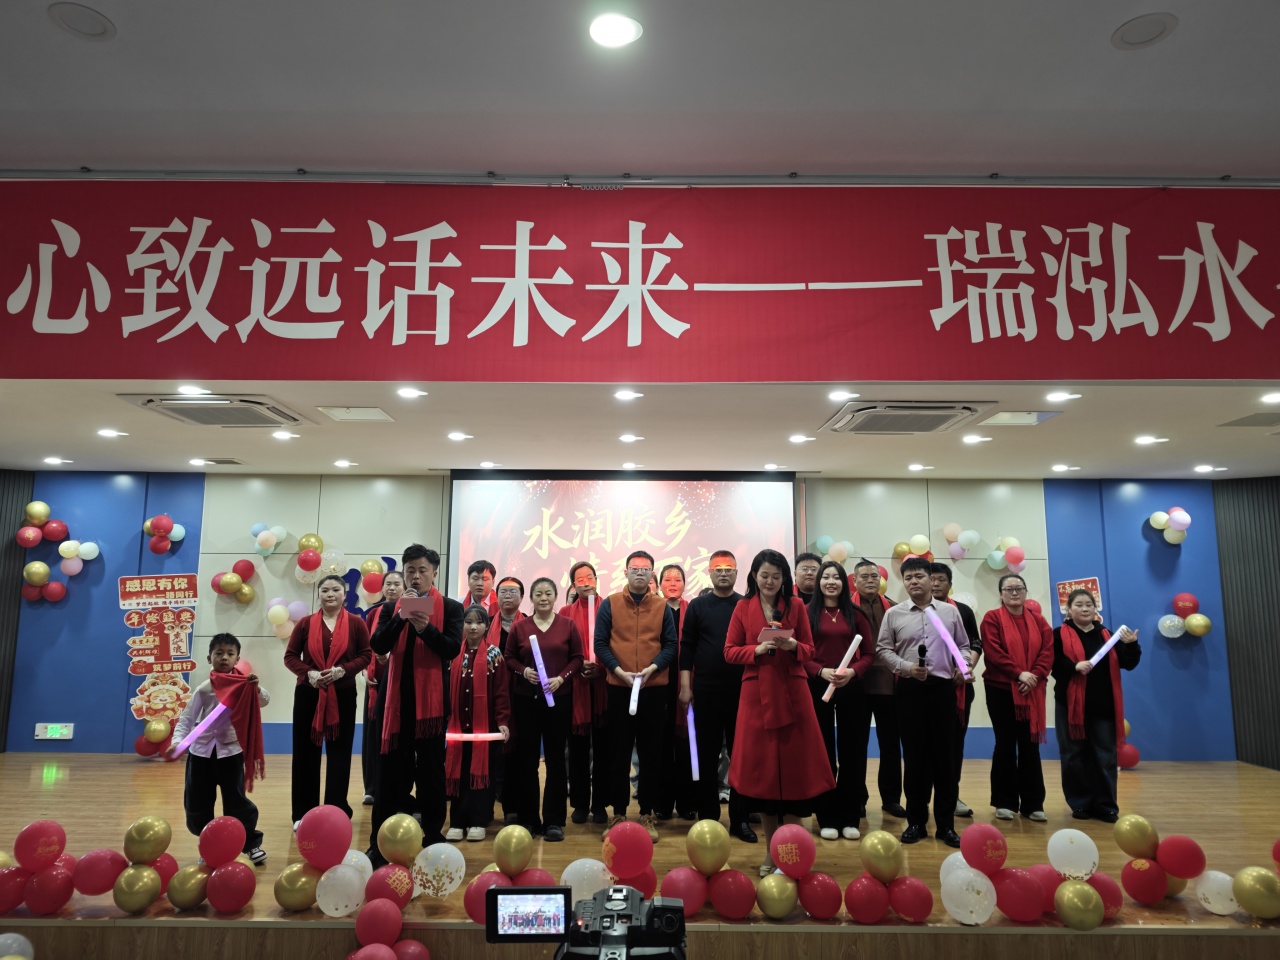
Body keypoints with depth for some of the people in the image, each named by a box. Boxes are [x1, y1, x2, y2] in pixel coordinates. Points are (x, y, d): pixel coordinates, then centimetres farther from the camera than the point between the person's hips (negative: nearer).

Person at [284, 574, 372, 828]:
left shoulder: (356, 623, 1)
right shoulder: (305, 623, 3)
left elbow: (366, 655, -1)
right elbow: (290, 656, 2)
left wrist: (342, 670, -16)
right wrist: (309, 673, -15)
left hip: (343, 695, -1)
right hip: (308, 694, 1)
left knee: (339, 752, 5)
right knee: (306, 752, 6)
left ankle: (337, 812, 15)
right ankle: (304, 813, 17)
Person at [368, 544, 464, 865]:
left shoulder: (451, 608, 1)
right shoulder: (392, 608, 9)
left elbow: (453, 648, -10)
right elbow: (378, 646, -3)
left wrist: (426, 628, -25)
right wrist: (401, 616, -17)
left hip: (431, 698, -2)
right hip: (396, 697, 2)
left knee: (431, 769, 5)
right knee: (389, 769, 5)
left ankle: (432, 839, 16)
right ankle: (379, 843, 15)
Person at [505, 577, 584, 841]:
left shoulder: (568, 625, 1)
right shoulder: (519, 627, 3)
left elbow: (577, 658, 1)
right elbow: (509, 657, 7)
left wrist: (561, 678, -13)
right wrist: (523, 671, -12)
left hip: (559, 698, -1)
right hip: (525, 699, 1)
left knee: (555, 757, 4)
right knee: (526, 758, 4)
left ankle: (554, 820, 12)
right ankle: (528, 819, 16)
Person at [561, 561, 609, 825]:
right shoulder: (566, 612, 7)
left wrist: (602, 667, -10)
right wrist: (578, 665, -9)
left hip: (604, 683, 0)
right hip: (576, 684, 0)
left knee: (603, 744, 4)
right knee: (578, 745, 4)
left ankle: (600, 804, 14)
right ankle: (580, 804, 15)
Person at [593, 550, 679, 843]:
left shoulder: (663, 607, 5)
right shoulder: (609, 604, 2)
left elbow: (671, 644, 2)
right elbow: (600, 643, -1)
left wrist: (651, 668, -14)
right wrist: (620, 671, -14)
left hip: (654, 689, 1)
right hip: (618, 688, -1)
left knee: (651, 753, 7)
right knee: (618, 753, 6)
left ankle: (647, 814, 18)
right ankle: (618, 813, 17)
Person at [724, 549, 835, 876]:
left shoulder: (796, 606, 5)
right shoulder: (743, 607, 4)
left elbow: (809, 650, 7)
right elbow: (729, 651, 3)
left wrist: (792, 646, -14)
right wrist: (757, 649, -14)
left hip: (792, 693, 0)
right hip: (756, 694, 0)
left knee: (793, 765, 0)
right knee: (760, 766, 5)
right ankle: (770, 850, 19)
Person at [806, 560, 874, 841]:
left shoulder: (855, 614, 7)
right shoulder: (808, 613, 0)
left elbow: (869, 653, 4)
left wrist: (852, 671, -13)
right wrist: (821, 671, -18)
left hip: (851, 688, 2)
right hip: (817, 688, -2)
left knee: (852, 752, 6)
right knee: (823, 752, 6)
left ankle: (850, 818, 17)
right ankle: (827, 818, 14)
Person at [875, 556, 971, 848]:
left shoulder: (950, 611, 7)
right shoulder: (893, 614, 3)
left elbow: (963, 645, 13)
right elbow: (882, 649, 3)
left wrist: (961, 666, -7)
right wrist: (906, 667, -12)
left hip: (944, 687, 1)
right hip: (910, 689, 0)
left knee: (944, 755, 4)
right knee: (914, 755, 5)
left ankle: (946, 823, 15)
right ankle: (916, 821, 16)